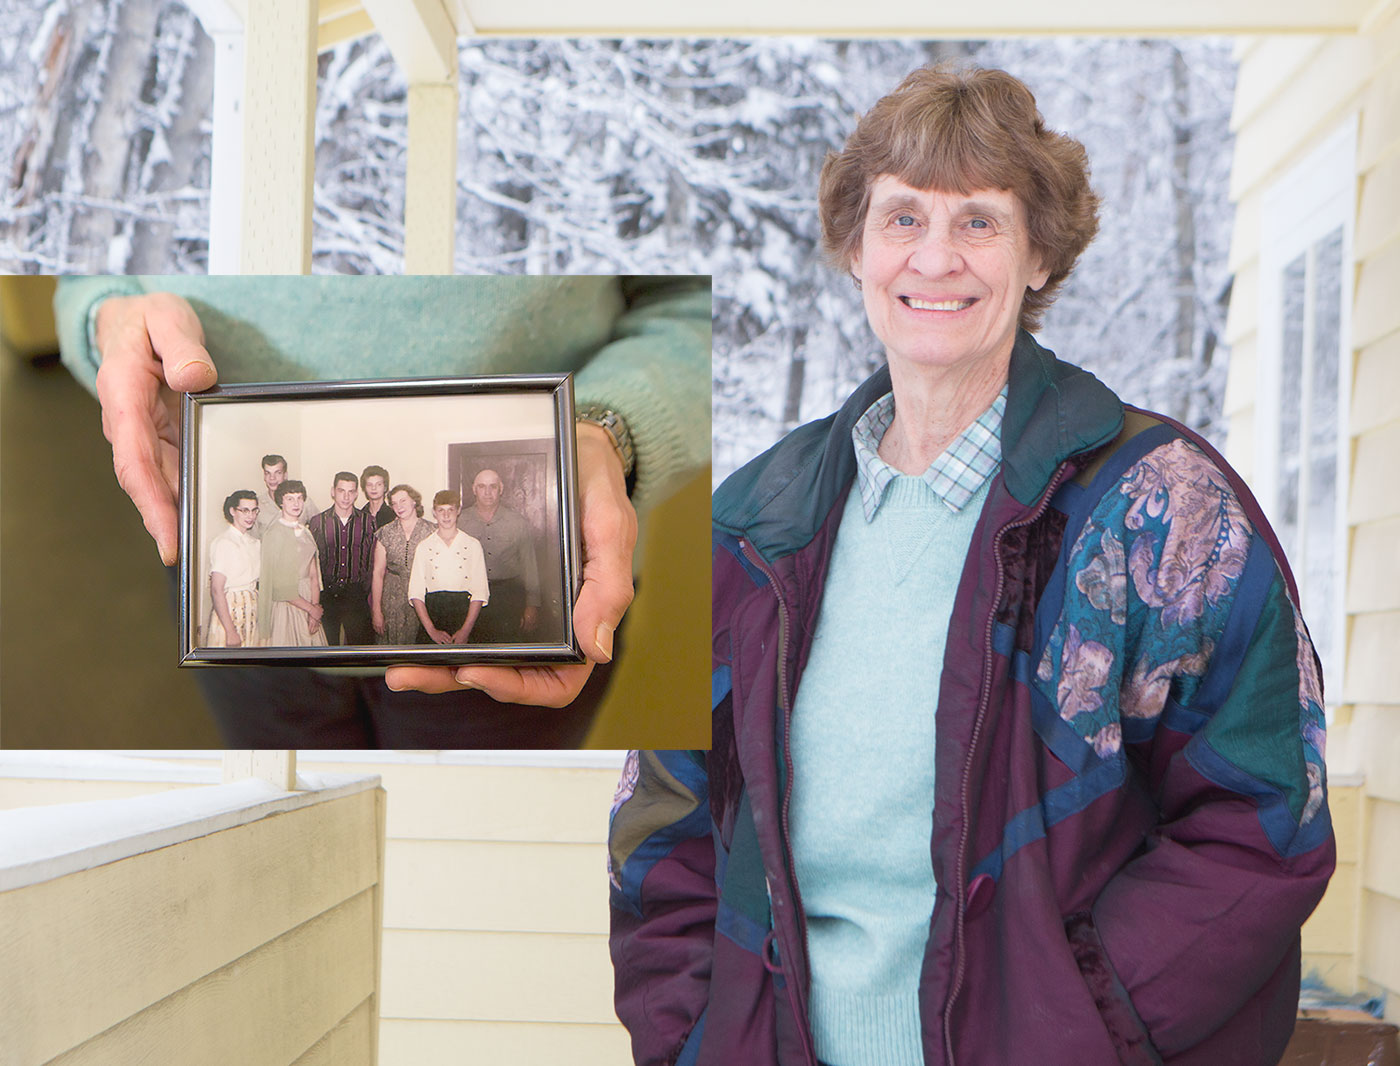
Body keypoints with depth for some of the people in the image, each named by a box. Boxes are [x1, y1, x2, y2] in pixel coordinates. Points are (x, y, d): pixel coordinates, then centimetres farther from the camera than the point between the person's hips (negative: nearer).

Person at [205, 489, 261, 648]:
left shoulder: (255, 543, 12)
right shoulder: (223, 543, -12)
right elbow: (216, 590, -17)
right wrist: (231, 632, -21)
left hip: (252, 614, 7)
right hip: (228, 611, -7)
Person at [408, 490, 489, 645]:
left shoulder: (473, 545, 7)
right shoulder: (424, 547, 9)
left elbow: (480, 591, 0)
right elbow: (415, 592, 2)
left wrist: (466, 630, -11)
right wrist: (431, 630, -10)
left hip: (463, 613, -1)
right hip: (431, 613, 1)